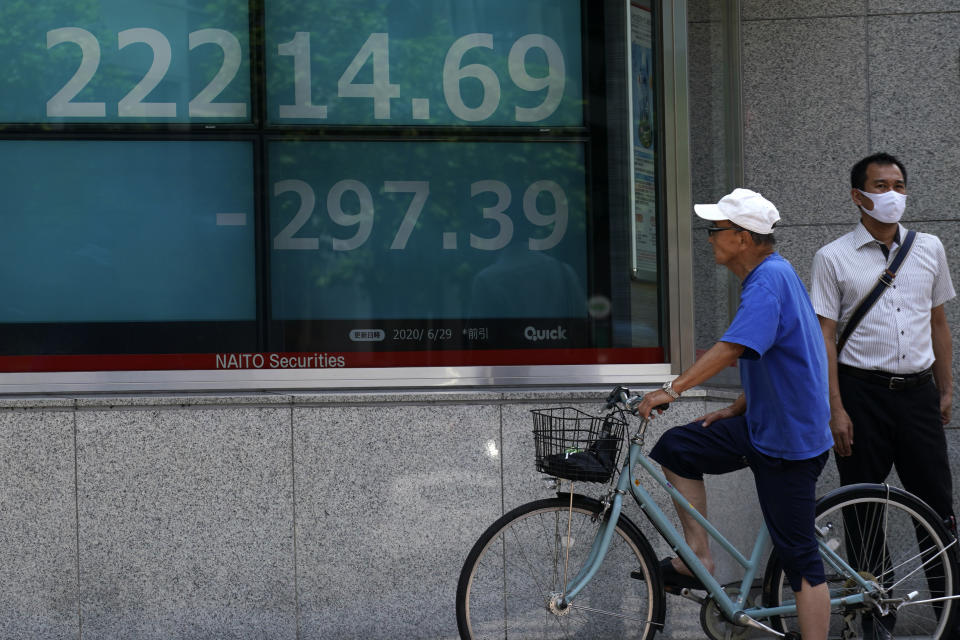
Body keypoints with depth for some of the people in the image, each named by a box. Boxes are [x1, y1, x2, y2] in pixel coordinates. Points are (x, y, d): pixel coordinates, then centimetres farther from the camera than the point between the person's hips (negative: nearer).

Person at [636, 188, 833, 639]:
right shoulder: (766, 276, 13)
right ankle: (697, 556, 11)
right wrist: (736, 410, 14)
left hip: (788, 438, -10)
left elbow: (733, 347, -32)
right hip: (762, 424, 10)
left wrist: (673, 389, -34)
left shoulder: (770, 279, -19)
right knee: (676, 448, 6)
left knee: (799, 555, -5)